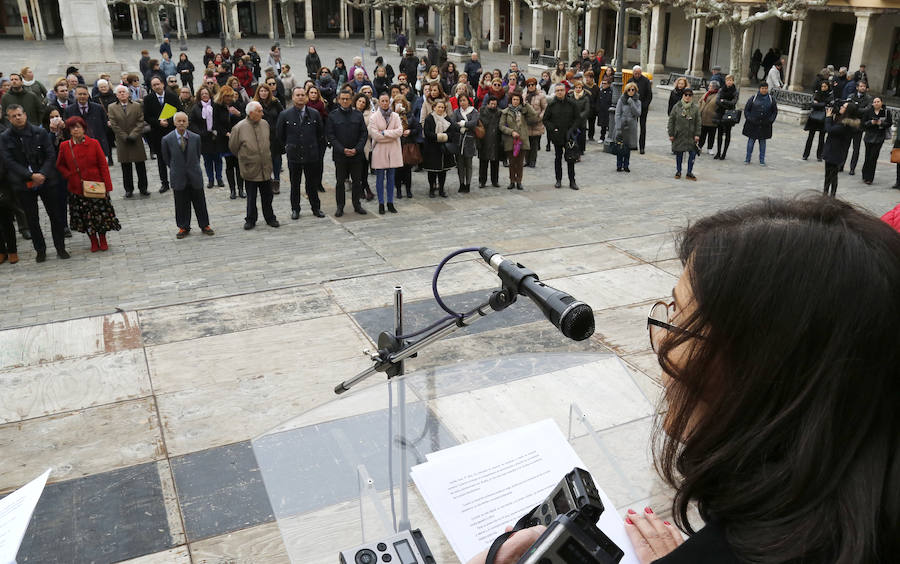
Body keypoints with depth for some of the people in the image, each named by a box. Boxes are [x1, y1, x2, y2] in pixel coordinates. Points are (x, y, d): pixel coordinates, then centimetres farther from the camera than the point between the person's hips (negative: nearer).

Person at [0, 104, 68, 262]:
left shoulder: (40, 132, 0)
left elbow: (51, 155, -3)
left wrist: (42, 174, -16)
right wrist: (31, 176, -18)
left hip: (46, 181, 0)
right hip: (23, 184, 0)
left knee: (56, 215, 5)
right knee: (32, 219, 9)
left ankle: (60, 248, 18)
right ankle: (40, 250, 20)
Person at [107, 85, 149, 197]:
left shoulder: (137, 106, 4)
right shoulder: (112, 107, 4)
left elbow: (140, 122, -2)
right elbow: (114, 125, -2)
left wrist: (133, 135, -12)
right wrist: (125, 137, -10)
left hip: (136, 141, 0)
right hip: (122, 141, 0)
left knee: (140, 166, 2)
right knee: (126, 167, 4)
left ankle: (143, 188, 12)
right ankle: (128, 189, 11)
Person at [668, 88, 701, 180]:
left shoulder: (695, 108, 2)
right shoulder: (676, 107, 0)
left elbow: (698, 122, 4)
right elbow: (671, 121, 2)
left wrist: (697, 135, -3)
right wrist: (671, 134, -2)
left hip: (691, 136, 0)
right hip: (679, 135, 0)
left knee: (693, 153, -5)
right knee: (679, 154, 8)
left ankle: (689, 172, 7)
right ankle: (678, 171, 24)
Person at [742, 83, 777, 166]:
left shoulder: (771, 99, 4)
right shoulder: (753, 98, -2)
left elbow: (775, 111, 12)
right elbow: (746, 109, 3)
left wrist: (770, 120, -2)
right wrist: (749, 119, -9)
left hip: (765, 125, 1)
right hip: (753, 125, -1)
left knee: (762, 142, 7)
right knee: (751, 140, 1)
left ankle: (762, 160, 13)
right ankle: (748, 159, 11)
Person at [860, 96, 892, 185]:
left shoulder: (886, 112, 0)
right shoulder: (869, 111, 2)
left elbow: (889, 123, 2)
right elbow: (863, 123, 2)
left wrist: (881, 123, -14)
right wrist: (871, 122, -15)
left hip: (879, 137, -1)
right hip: (869, 136, 1)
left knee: (873, 157, -6)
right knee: (868, 157, 4)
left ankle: (869, 178, -2)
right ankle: (865, 176, 20)